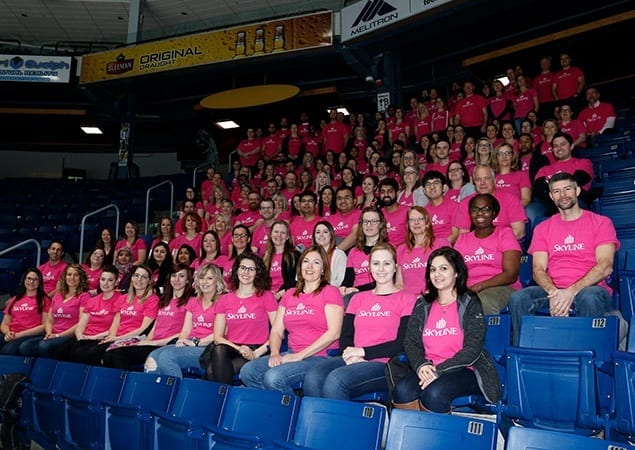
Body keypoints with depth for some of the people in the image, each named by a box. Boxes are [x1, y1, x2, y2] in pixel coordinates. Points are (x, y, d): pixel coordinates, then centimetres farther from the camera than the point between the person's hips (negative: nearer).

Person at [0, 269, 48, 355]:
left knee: (7, 350, -35)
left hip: (29, 336, -4)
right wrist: (7, 333, -3)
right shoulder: (14, 300, 26)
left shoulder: (44, 300, 10)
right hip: (10, 336, 4)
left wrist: (19, 334, -8)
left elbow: (45, 325, 0)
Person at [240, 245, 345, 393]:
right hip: (291, 355, 6)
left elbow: (334, 332, -11)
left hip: (320, 356, -6)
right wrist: (275, 353, -7)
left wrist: (300, 355, -14)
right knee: (247, 371, -16)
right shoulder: (289, 295, 19)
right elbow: (276, 330, 14)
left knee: (274, 377, -28)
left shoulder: (330, 292, 0)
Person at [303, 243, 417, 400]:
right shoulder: (358, 299, 24)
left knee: (335, 380, -33)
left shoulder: (407, 299, 8)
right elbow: (345, 337, 13)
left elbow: (403, 343, -3)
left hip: (384, 363, -4)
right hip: (352, 361, 4)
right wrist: (350, 356, -10)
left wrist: (363, 352, -9)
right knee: (312, 378, -28)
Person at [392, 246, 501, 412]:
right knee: (401, 390, -28)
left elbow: (472, 350, -7)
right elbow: (410, 342, 7)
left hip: (463, 370, -3)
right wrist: (421, 365, -14)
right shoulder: (423, 305, 16)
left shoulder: (469, 303, 3)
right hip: (428, 370, 3)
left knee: (434, 394, -34)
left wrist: (440, 370, -17)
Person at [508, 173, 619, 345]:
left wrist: (572, 291, -20)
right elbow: (538, 270, 6)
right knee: (518, 298, -27)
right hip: (552, 290, 2)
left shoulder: (600, 223, 8)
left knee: (589, 297, -38)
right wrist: (554, 292, -17)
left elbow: (605, 266, -5)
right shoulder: (542, 228, 17)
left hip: (590, 288, -2)